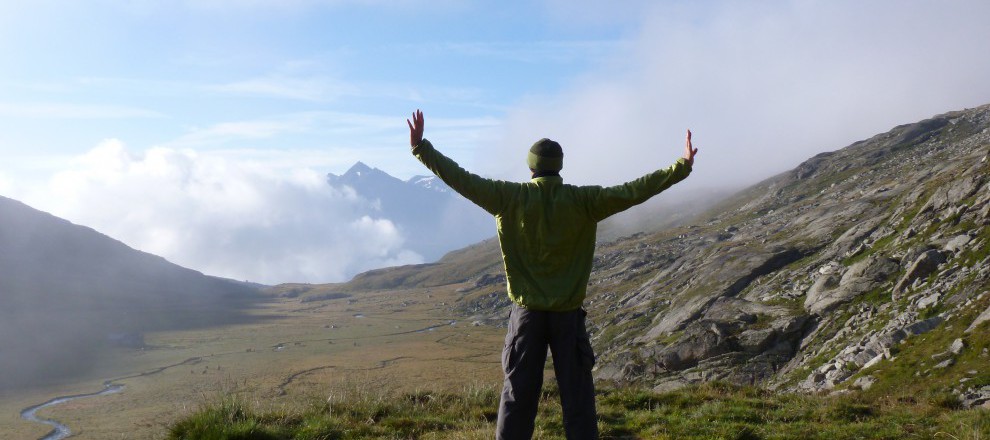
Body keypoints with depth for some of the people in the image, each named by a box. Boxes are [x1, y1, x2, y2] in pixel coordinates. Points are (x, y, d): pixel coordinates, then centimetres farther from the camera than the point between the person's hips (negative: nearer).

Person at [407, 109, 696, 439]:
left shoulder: (509, 198, -6)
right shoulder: (582, 201, -7)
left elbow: (462, 180, -5)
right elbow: (633, 191, -7)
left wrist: (420, 147, 2)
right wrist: (682, 166, -2)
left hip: (527, 313, 1)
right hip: (568, 314, 0)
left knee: (518, 394, 7)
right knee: (577, 396, 7)